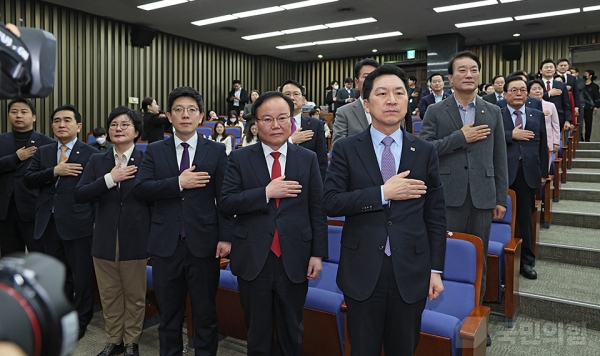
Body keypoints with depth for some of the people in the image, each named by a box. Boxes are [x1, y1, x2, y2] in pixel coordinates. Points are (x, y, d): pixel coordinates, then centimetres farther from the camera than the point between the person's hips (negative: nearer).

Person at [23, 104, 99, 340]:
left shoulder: (91, 154, -3)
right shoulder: (42, 153, 12)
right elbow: (28, 180, 1)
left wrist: (97, 221, -9)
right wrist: (55, 171, -15)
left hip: (78, 223, -5)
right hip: (49, 223, 5)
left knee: (82, 275, 6)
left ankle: (80, 321, 23)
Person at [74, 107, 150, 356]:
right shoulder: (97, 161, 5)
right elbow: (79, 195, -4)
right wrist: (109, 179, -16)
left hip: (135, 239, -3)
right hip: (104, 240, 3)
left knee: (135, 296, 11)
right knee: (109, 295, 15)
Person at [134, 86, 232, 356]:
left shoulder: (216, 151, 2)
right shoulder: (154, 151, 6)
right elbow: (140, 189, -7)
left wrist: (226, 237, -9)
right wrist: (178, 183, -18)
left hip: (204, 243, -1)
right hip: (166, 244, 2)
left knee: (205, 314, 11)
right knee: (169, 313, 16)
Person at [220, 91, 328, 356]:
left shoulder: (308, 159, 2)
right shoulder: (240, 159, -1)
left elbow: (317, 210, 1)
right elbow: (226, 203, -8)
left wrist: (318, 254, -2)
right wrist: (266, 192, -19)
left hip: (294, 260, 1)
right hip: (253, 261, 0)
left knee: (292, 334, 18)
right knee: (258, 334, 17)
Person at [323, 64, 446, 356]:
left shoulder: (424, 151, 2)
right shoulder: (346, 149, -2)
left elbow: (435, 214, 4)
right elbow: (331, 203, -10)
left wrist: (436, 269, 3)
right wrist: (383, 193, -18)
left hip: (411, 272, 1)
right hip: (362, 272, -1)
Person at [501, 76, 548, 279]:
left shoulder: (538, 116, 13)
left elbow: (543, 146, 11)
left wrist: (543, 173, 8)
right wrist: (512, 135, -15)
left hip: (528, 174, 3)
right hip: (503, 174, -3)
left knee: (525, 219, 10)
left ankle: (527, 262, 22)